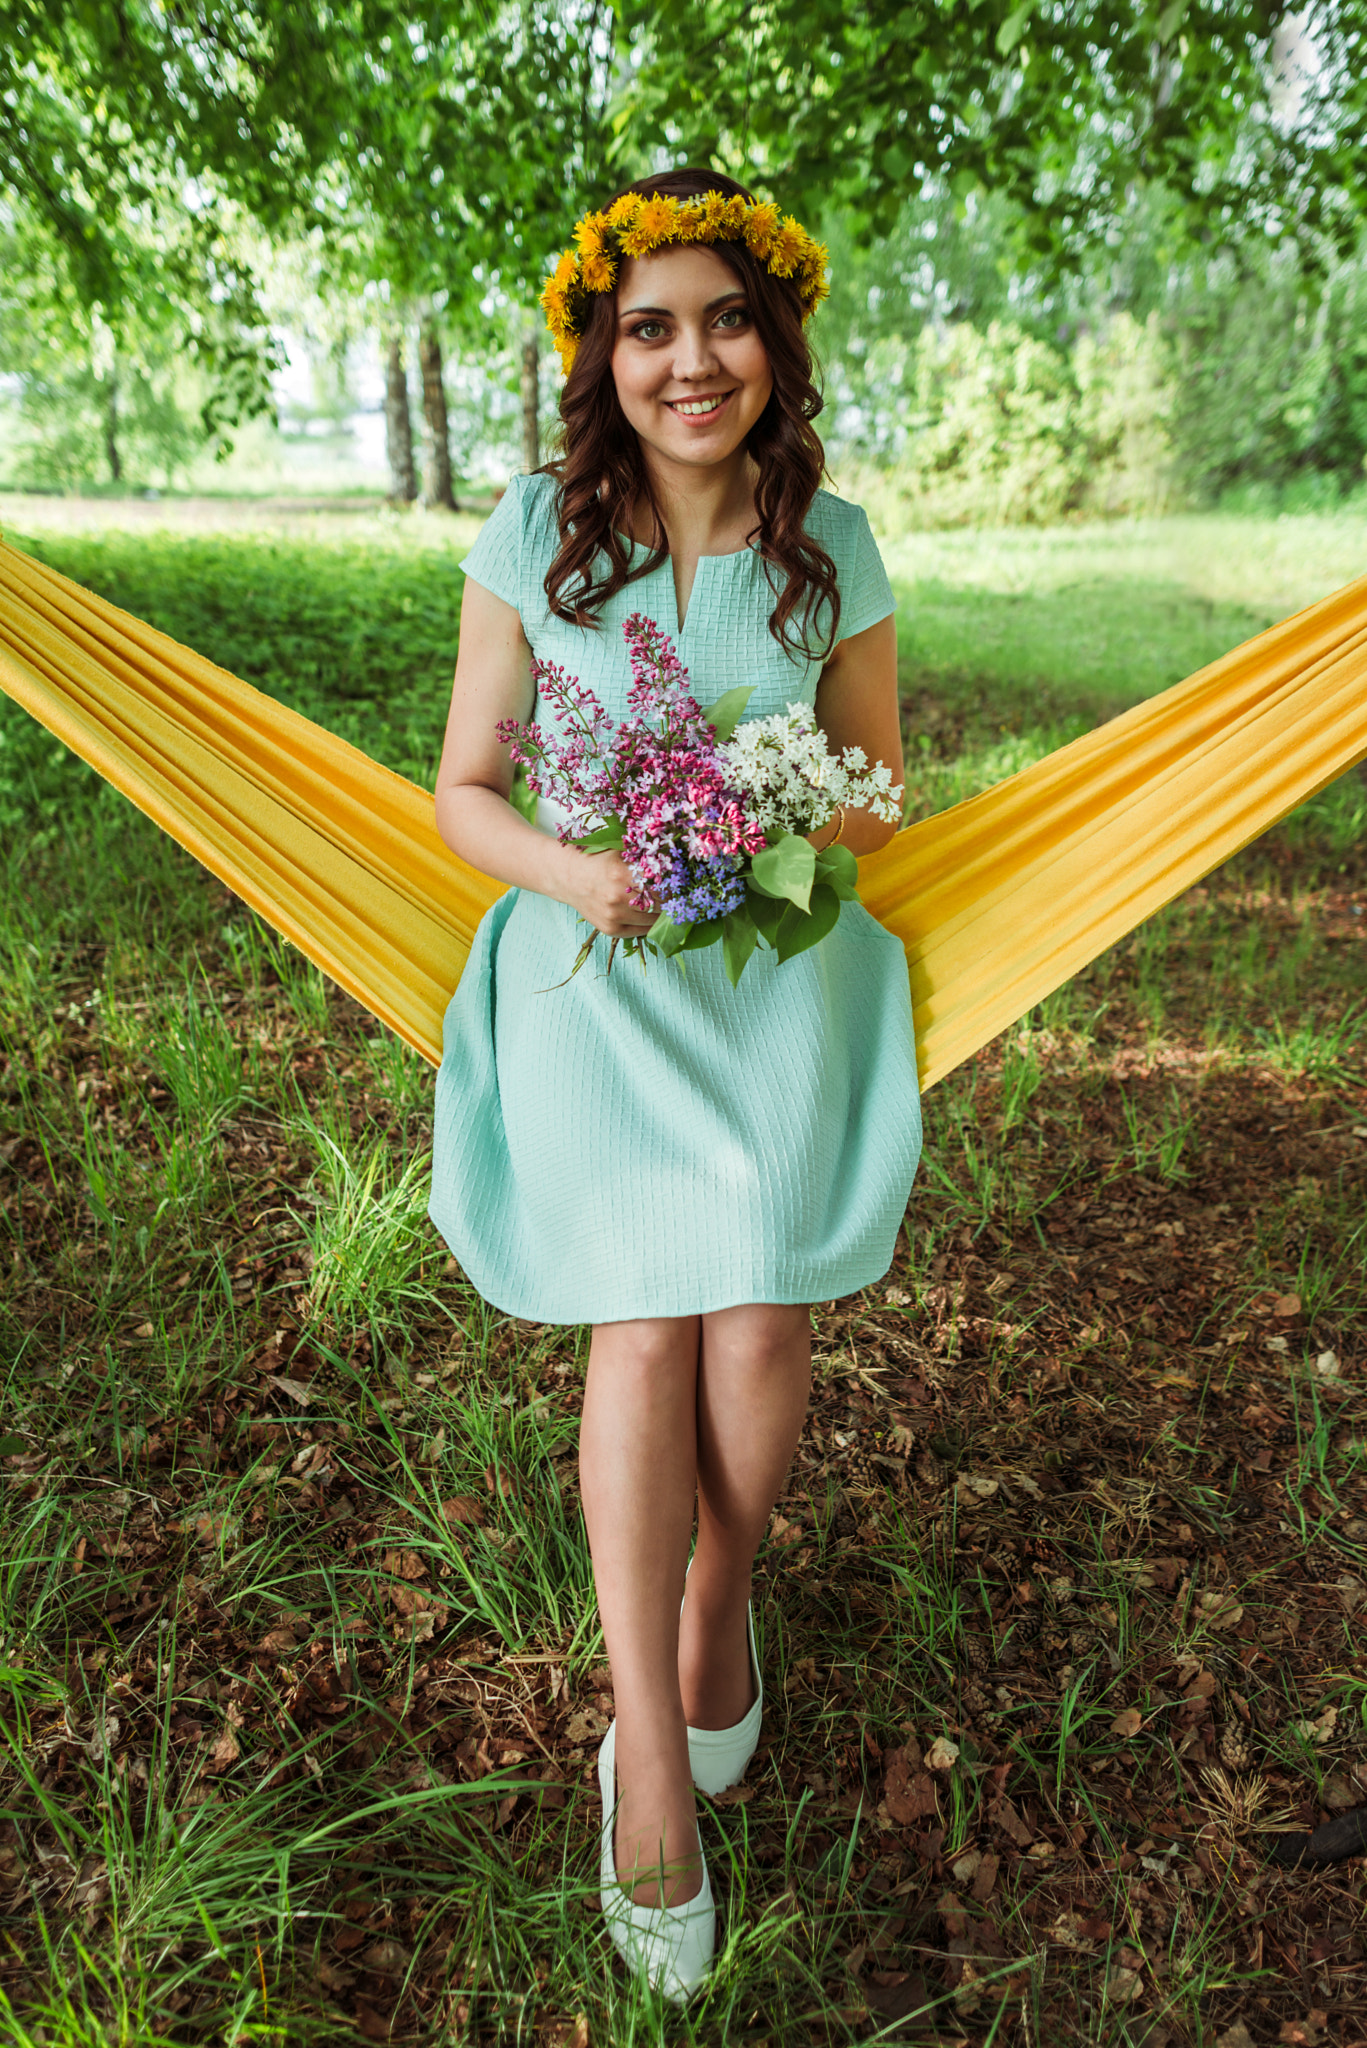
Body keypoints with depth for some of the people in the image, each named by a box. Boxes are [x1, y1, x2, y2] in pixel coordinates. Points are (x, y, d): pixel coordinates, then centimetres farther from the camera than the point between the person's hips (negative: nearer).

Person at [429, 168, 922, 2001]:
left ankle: (718, 1609, 24)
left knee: (766, 1313, -7)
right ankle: (648, 1746, 8)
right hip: (596, 975, -1)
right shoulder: (536, 535, -2)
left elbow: (875, 788, 9)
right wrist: (575, 872, -20)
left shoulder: (832, 546, 1)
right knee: (646, 1324, -9)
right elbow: (464, 788, 0)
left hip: (780, 968, 1)